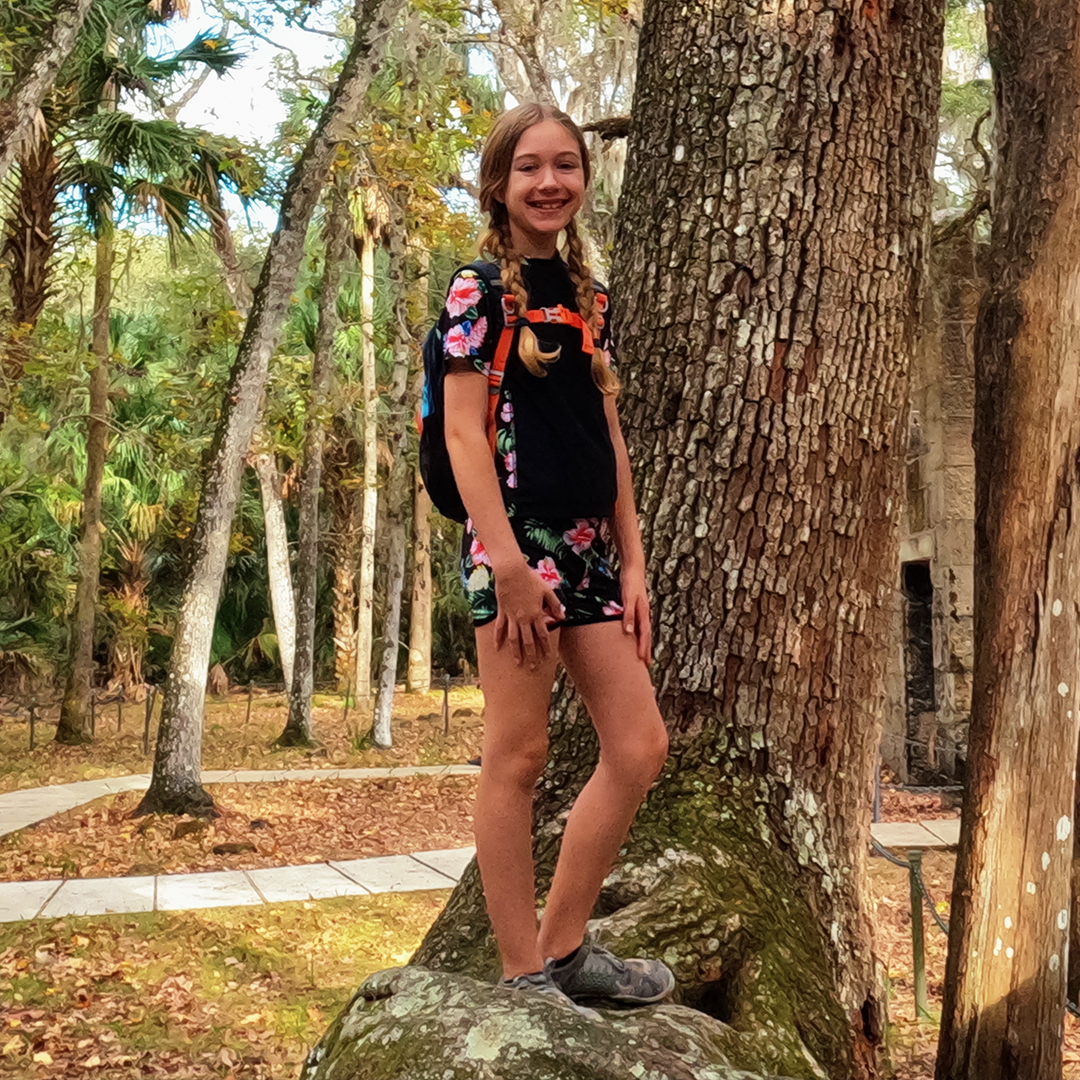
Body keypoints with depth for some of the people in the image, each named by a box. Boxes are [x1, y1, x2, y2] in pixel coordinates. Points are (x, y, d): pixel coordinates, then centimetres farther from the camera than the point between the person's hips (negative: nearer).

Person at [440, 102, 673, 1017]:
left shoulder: (589, 298, 16)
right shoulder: (479, 290, -3)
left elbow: (608, 435, 16)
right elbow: (465, 430, -10)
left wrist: (632, 558, 11)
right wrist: (506, 558, -17)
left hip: (588, 544, 8)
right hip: (516, 535, -7)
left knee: (640, 747, 6)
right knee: (518, 754, -1)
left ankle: (564, 945, 19)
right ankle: (523, 974, 10)